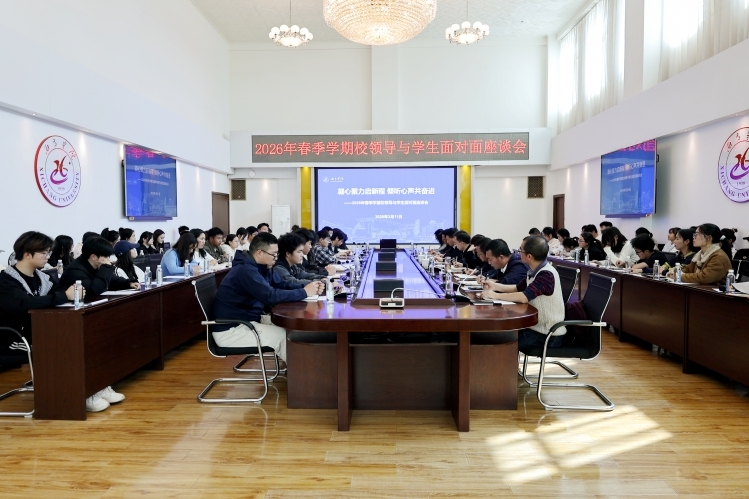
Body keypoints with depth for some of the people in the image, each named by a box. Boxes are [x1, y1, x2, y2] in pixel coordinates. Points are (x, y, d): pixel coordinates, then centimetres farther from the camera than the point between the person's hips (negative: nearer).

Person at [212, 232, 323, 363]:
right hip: (229, 330, -10)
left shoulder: (264, 267, 5)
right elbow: (270, 296, -33)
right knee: (283, 335, -17)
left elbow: (282, 285, 8)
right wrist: (304, 292, -25)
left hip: (247, 320, 10)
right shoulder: (246, 270, -25)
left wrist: (307, 287, -11)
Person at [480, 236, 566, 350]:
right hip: (537, 325, 8)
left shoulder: (546, 274, -23)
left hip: (548, 334, -8)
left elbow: (524, 297, -32)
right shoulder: (534, 271, 5)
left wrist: (495, 295, -21)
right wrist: (495, 286, 6)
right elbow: (518, 288, 19)